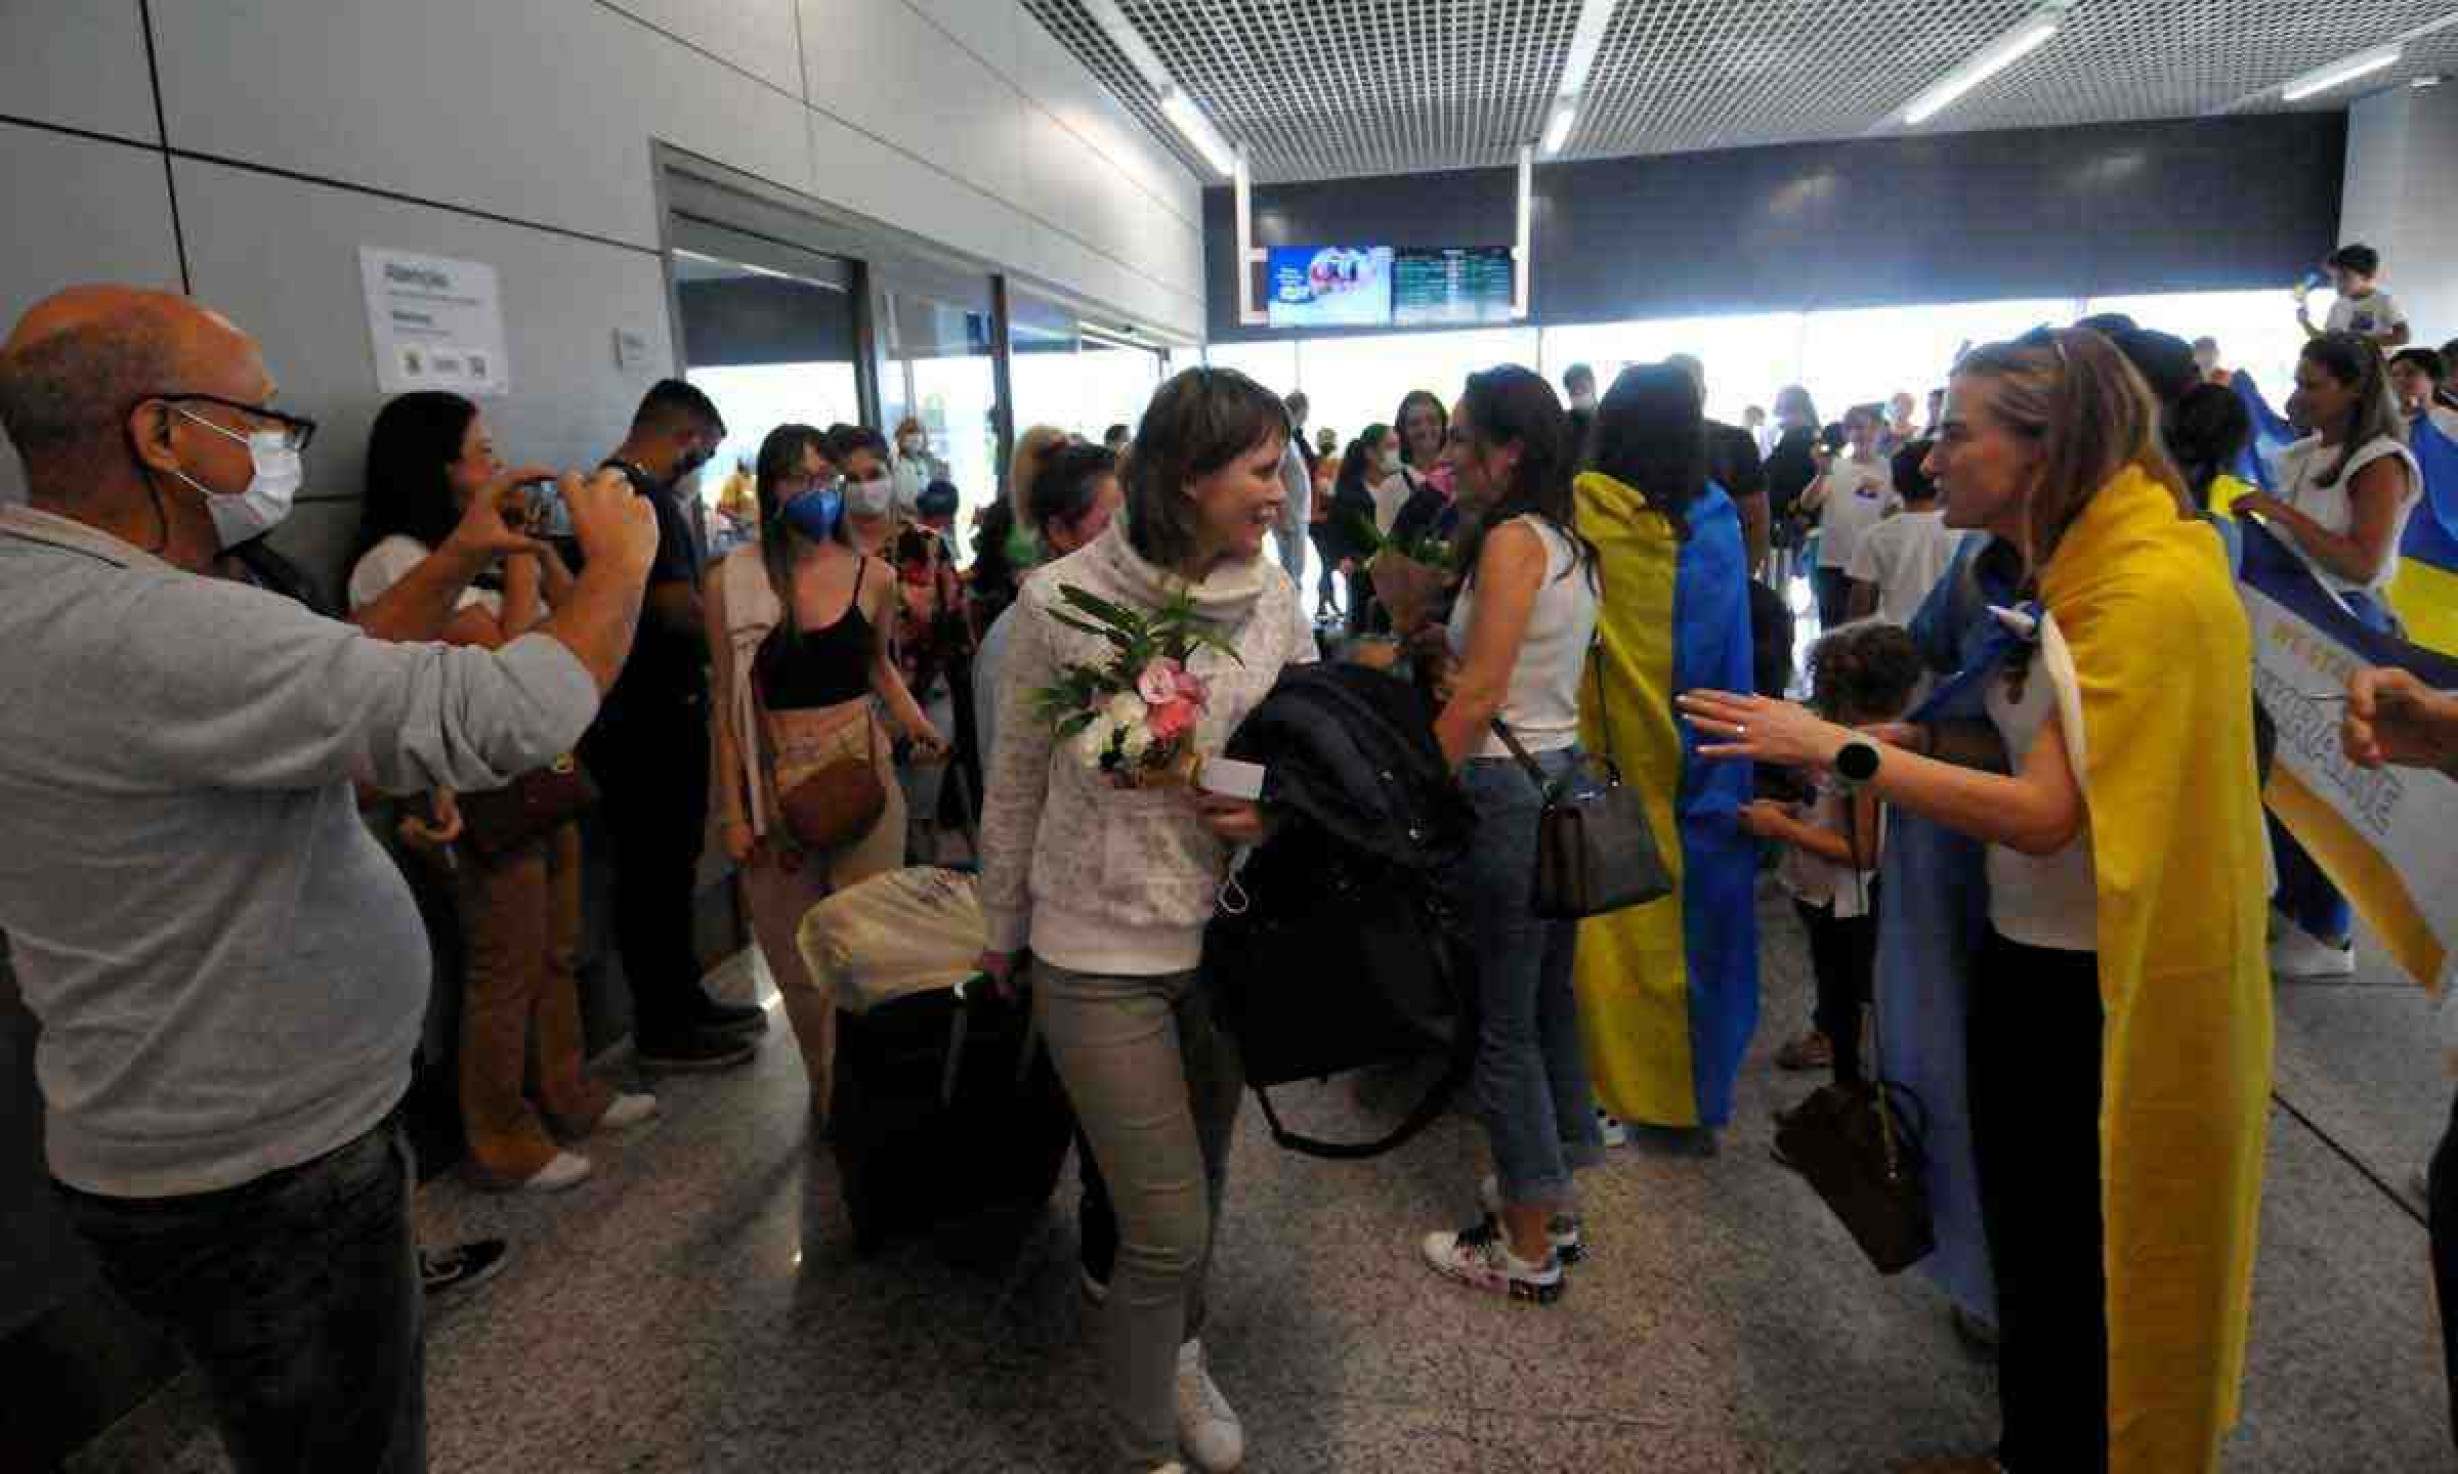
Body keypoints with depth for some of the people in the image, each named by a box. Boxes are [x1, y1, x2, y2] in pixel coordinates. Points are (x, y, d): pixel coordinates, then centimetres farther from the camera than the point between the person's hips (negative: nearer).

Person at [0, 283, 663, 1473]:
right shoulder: (135, 630, -30)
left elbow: (328, 681, 15)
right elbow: (509, 717, -35)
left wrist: (453, 564, 7)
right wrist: (619, 563, -18)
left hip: (216, 1139, 10)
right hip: (258, 1179, -9)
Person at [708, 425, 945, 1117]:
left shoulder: (873, 575, 0)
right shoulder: (730, 581, -5)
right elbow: (728, 701, -1)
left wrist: (912, 717, -1)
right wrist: (733, 810, -2)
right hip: (775, 780, 0)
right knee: (796, 955, 10)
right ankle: (824, 1083, 32)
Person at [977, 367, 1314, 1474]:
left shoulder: (1274, 595, -4)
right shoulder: (1060, 601, -14)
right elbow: (1017, 785, -3)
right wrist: (1002, 930, 7)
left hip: (1230, 935, 4)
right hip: (1102, 954, -4)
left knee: (1201, 1186, 22)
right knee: (1166, 1229, 2)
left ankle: (1179, 1360, 52)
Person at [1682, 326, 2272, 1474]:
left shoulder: (2149, 587, -21)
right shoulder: (2066, 571, 8)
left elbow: (2043, 811, -25)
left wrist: (1836, 749, -25)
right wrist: (1911, 736, -2)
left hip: (2096, 988, -9)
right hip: (2033, 954, 9)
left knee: (2076, 1267, 11)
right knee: (2027, 1239, 23)